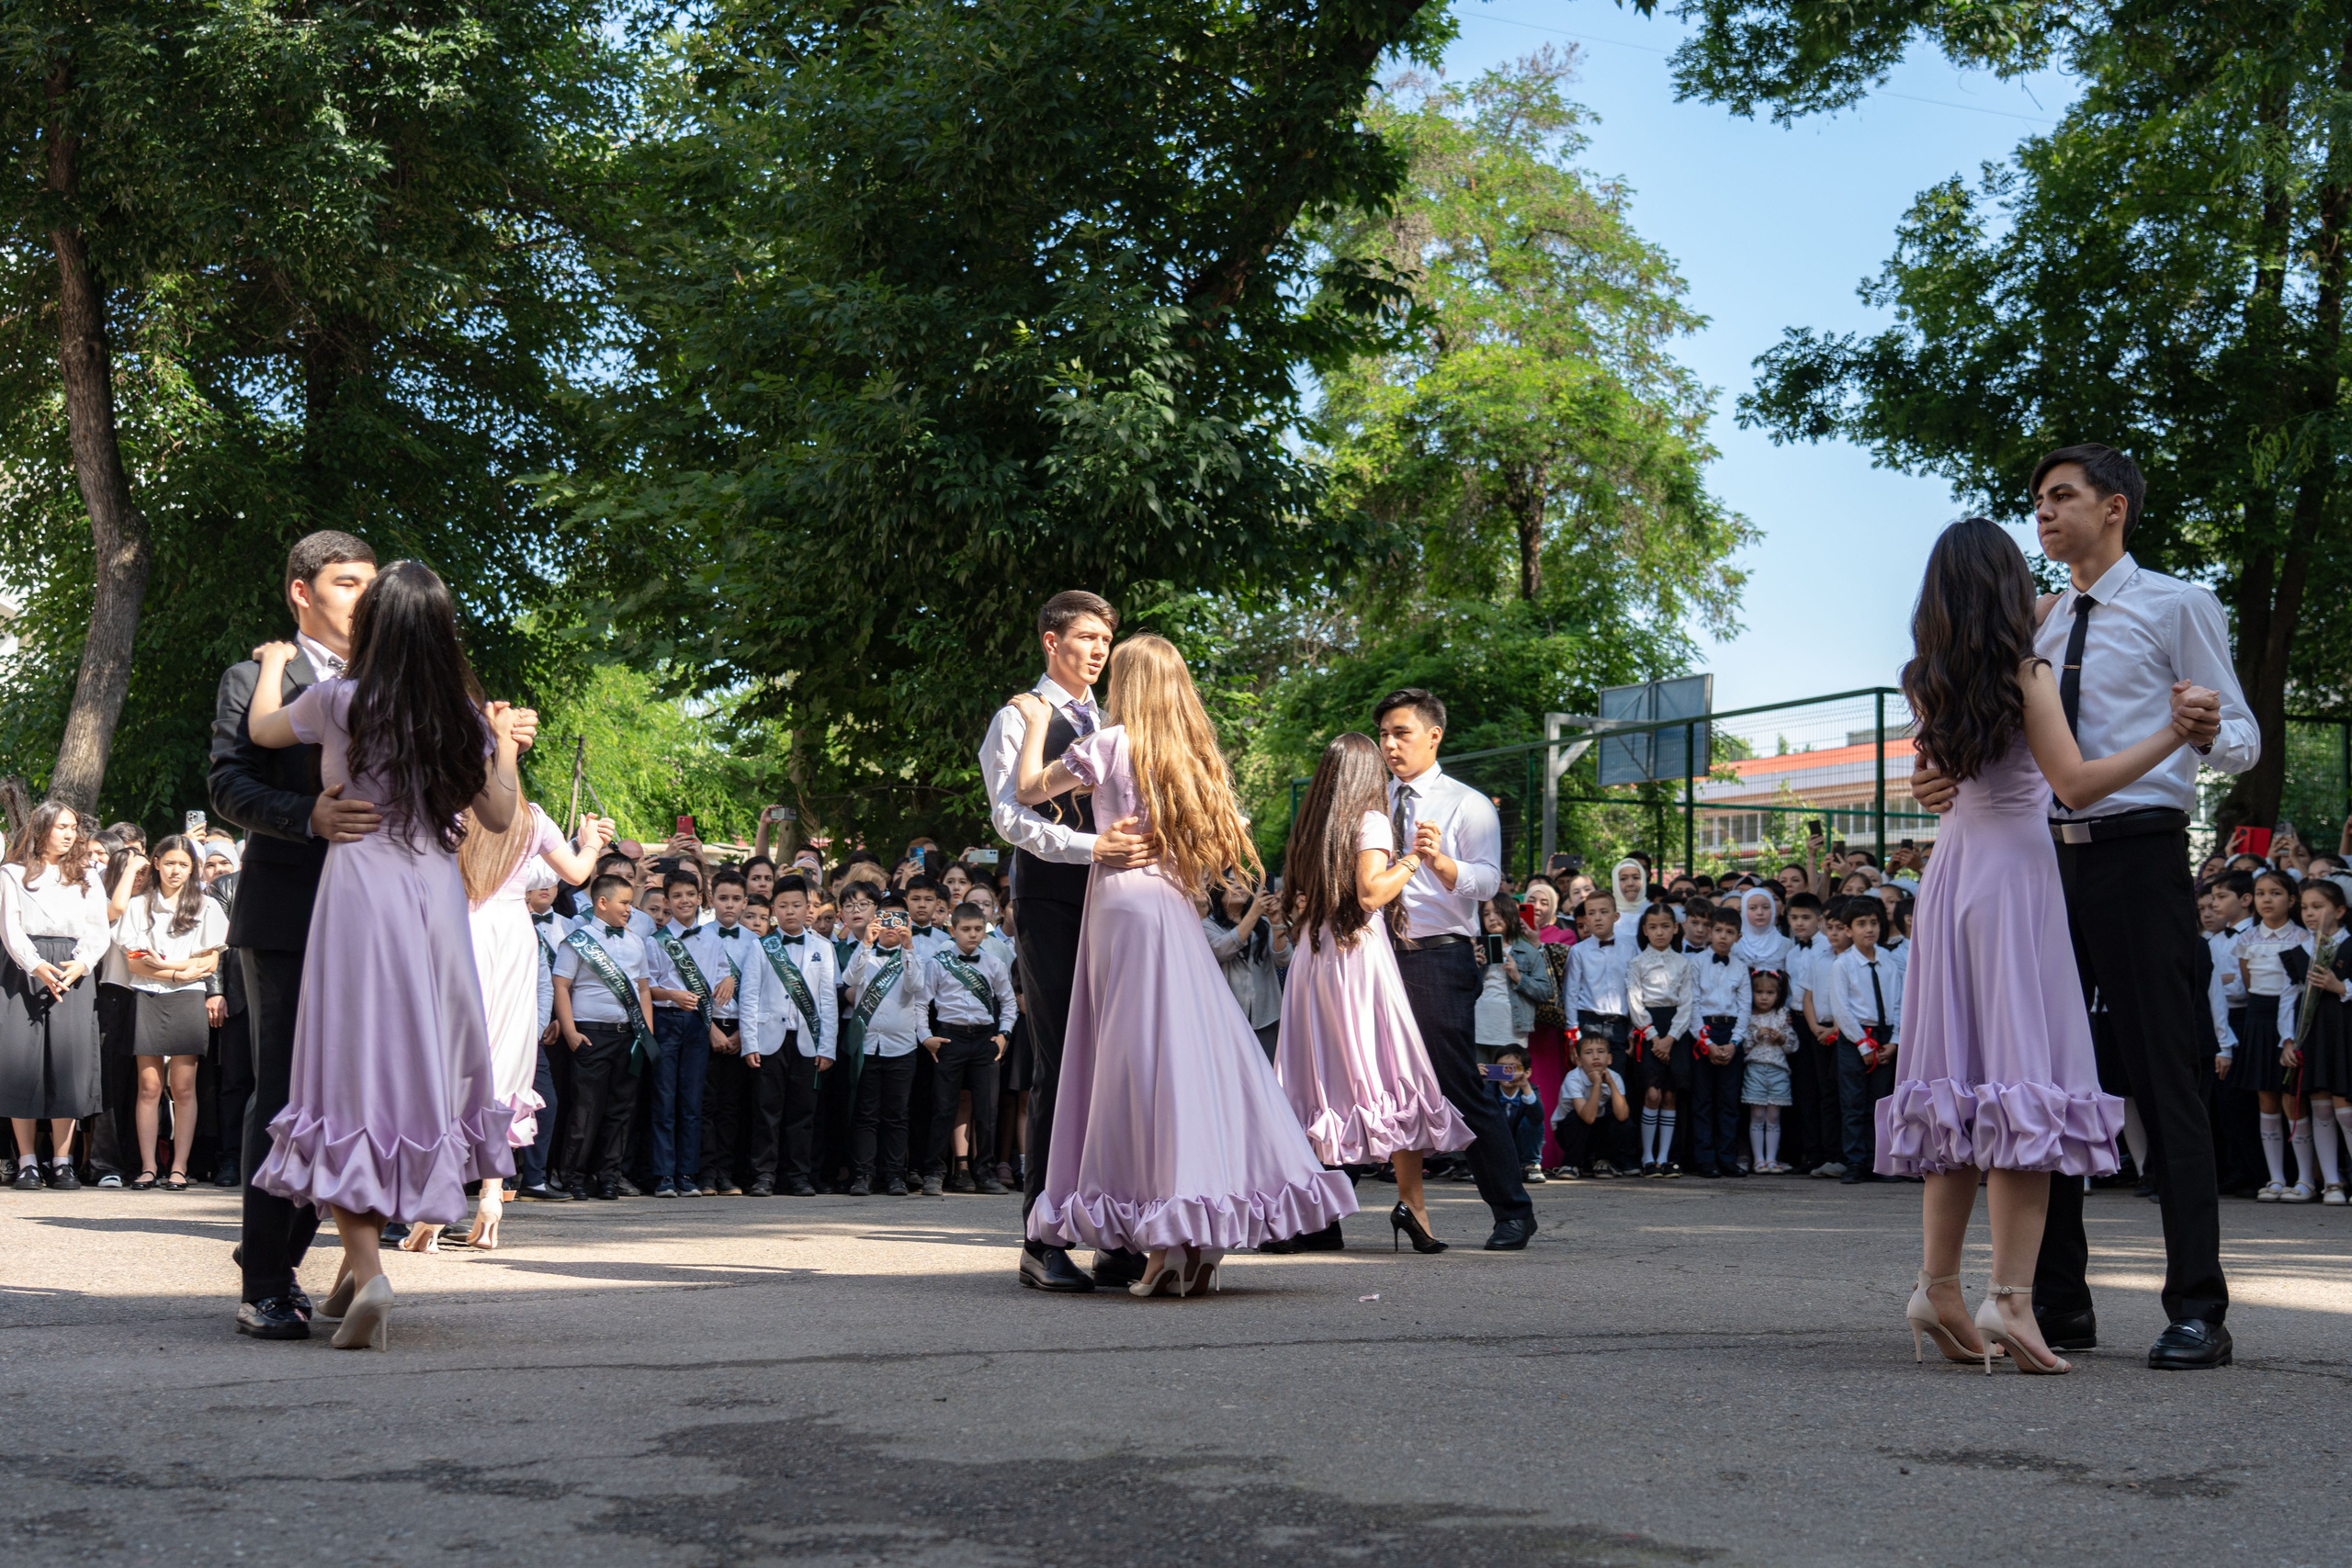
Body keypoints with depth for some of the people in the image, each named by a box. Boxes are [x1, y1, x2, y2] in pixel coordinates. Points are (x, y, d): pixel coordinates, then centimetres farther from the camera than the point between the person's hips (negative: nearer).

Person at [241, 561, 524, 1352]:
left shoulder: (339, 701, -4)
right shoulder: (466, 715, 5)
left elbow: (261, 728, 15)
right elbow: (499, 816, 12)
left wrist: (274, 665, 33)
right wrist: (505, 746, 27)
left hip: (360, 891, -4)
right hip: (437, 896, 4)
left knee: (352, 1076, -4)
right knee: (419, 1067, 13)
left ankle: (366, 1270, -19)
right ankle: (360, 1265, 20)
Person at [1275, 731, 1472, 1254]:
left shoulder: (1309, 825, 14)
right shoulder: (1370, 821, -5)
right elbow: (1370, 894, -15)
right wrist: (1411, 861, -5)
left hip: (1312, 954, 6)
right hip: (1361, 954, -6)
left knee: (1321, 1074, 6)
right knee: (1397, 1074, -3)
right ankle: (1411, 1201, -10)